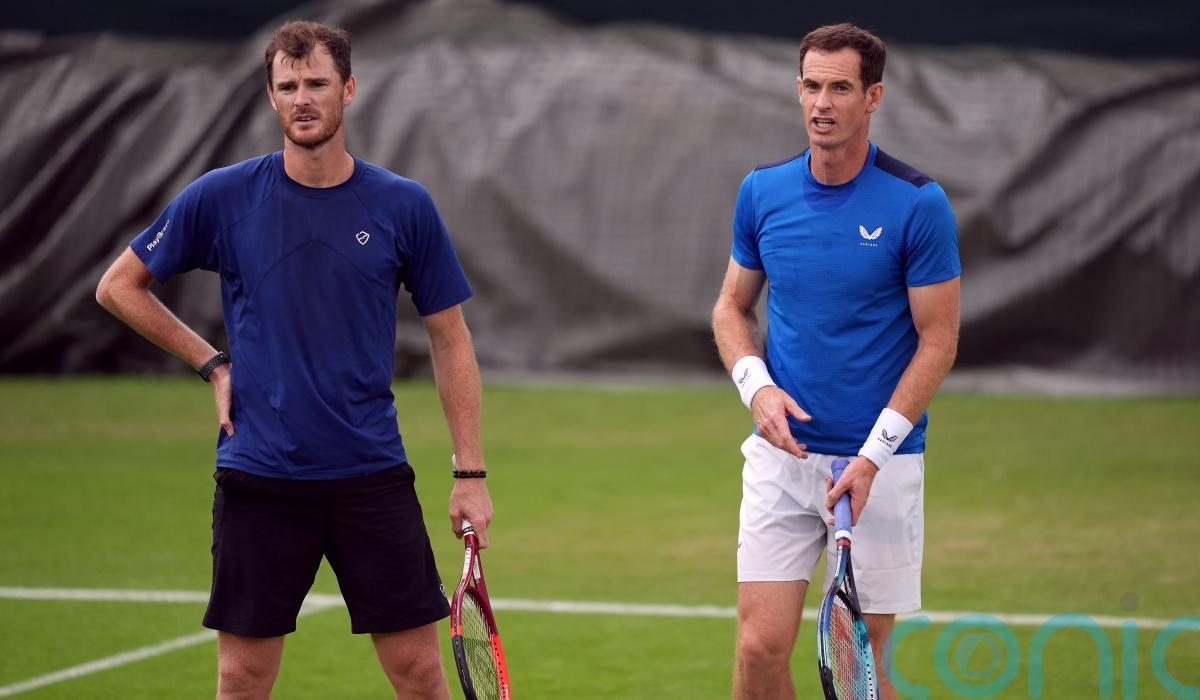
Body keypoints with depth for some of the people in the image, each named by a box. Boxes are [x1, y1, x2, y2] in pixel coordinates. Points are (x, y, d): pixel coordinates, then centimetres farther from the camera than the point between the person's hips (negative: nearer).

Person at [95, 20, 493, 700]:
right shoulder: (221, 198, -2)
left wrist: (471, 472, 1)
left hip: (373, 476, 0)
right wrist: (212, 364, 2)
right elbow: (120, 285, 10)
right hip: (259, 476, 0)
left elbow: (450, 338, 5)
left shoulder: (405, 206, -1)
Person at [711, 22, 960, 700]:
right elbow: (733, 306, 15)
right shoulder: (762, 191, 3)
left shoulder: (919, 204, -9)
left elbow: (938, 339, -7)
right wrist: (757, 385, -6)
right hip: (783, 451, 3)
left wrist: (871, 456, -13)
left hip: (883, 463, -3)